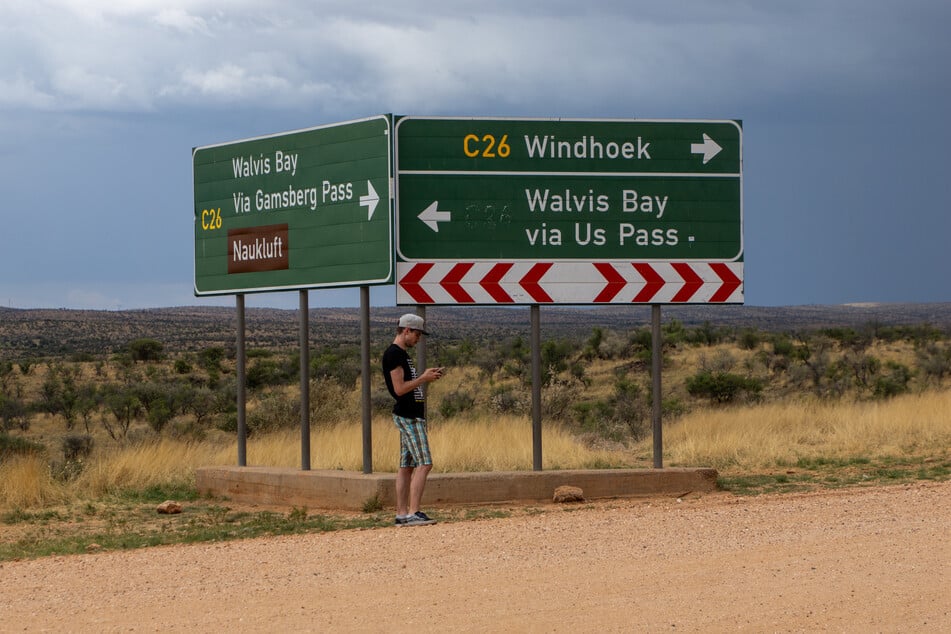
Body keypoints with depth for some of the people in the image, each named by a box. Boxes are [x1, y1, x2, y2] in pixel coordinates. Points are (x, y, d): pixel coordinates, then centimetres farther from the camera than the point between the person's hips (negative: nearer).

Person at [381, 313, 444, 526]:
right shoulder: (393, 354, -13)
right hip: (408, 417, -11)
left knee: (406, 466, 9)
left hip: (412, 415, 11)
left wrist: (427, 377, 12)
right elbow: (399, 389, -19)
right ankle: (413, 513, -18)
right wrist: (424, 378, -11)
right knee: (423, 464, -14)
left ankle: (402, 515, 9)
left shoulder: (402, 354, 18)